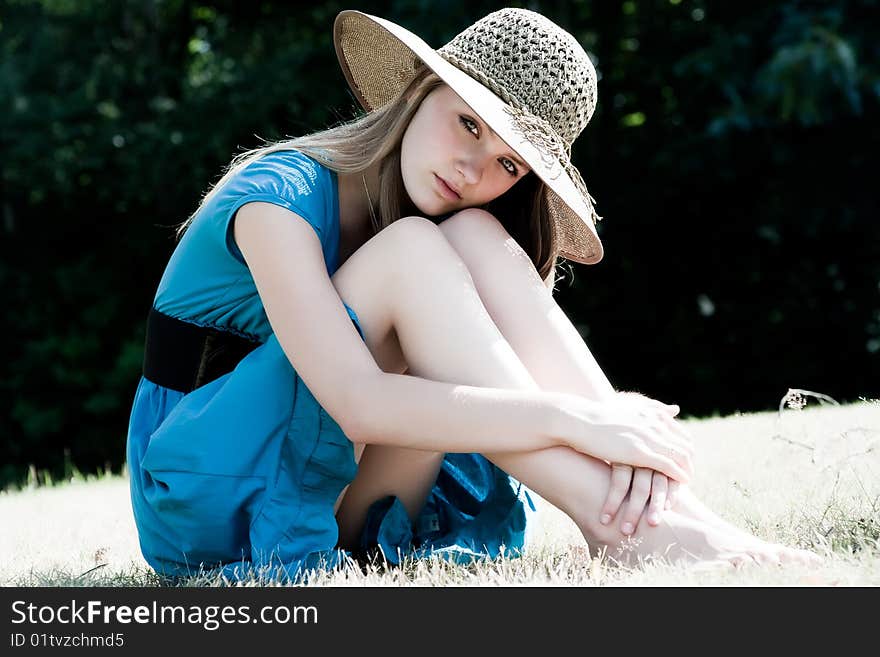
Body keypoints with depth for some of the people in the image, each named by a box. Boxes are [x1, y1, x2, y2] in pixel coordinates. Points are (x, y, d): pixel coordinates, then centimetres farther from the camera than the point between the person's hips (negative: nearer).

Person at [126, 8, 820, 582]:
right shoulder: (280, 197, -19)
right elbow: (358, 404, -32)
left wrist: (628, 431, -32)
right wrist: (577, 419, -36)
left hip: (346, 503, 5)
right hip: (209, 494, -5)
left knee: (475, 239, -18)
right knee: (413, 252, -28)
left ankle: (662, 508, -28)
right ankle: (623, 523, -33)